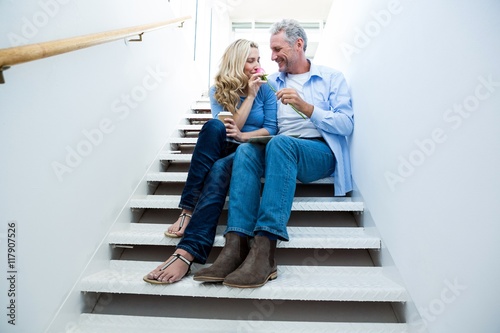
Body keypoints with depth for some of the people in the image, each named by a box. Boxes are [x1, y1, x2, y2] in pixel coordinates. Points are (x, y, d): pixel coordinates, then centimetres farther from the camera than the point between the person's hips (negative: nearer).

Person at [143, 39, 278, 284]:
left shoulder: (265, 90, 9)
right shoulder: (218, 91, 10)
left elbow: (271, 129, 1)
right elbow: (229, 128, -1)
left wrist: (243, 136, -16)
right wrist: (250, 95, -5)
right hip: (223, 152, 2)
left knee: (219, 169, -36)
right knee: (213, 126, -33)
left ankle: (187, 252, -47)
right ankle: (188, 212, -37)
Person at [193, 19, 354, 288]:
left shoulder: (331, 78, 11)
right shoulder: (271, 83, 20)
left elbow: (346, 125, -3)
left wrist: (305, 108, -14)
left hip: (320, 152, -3)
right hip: (282, 152, 3)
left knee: (281, 143, -36)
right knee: (246, 150, -29)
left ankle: (263, 252, -44)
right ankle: (235, 246, -41)